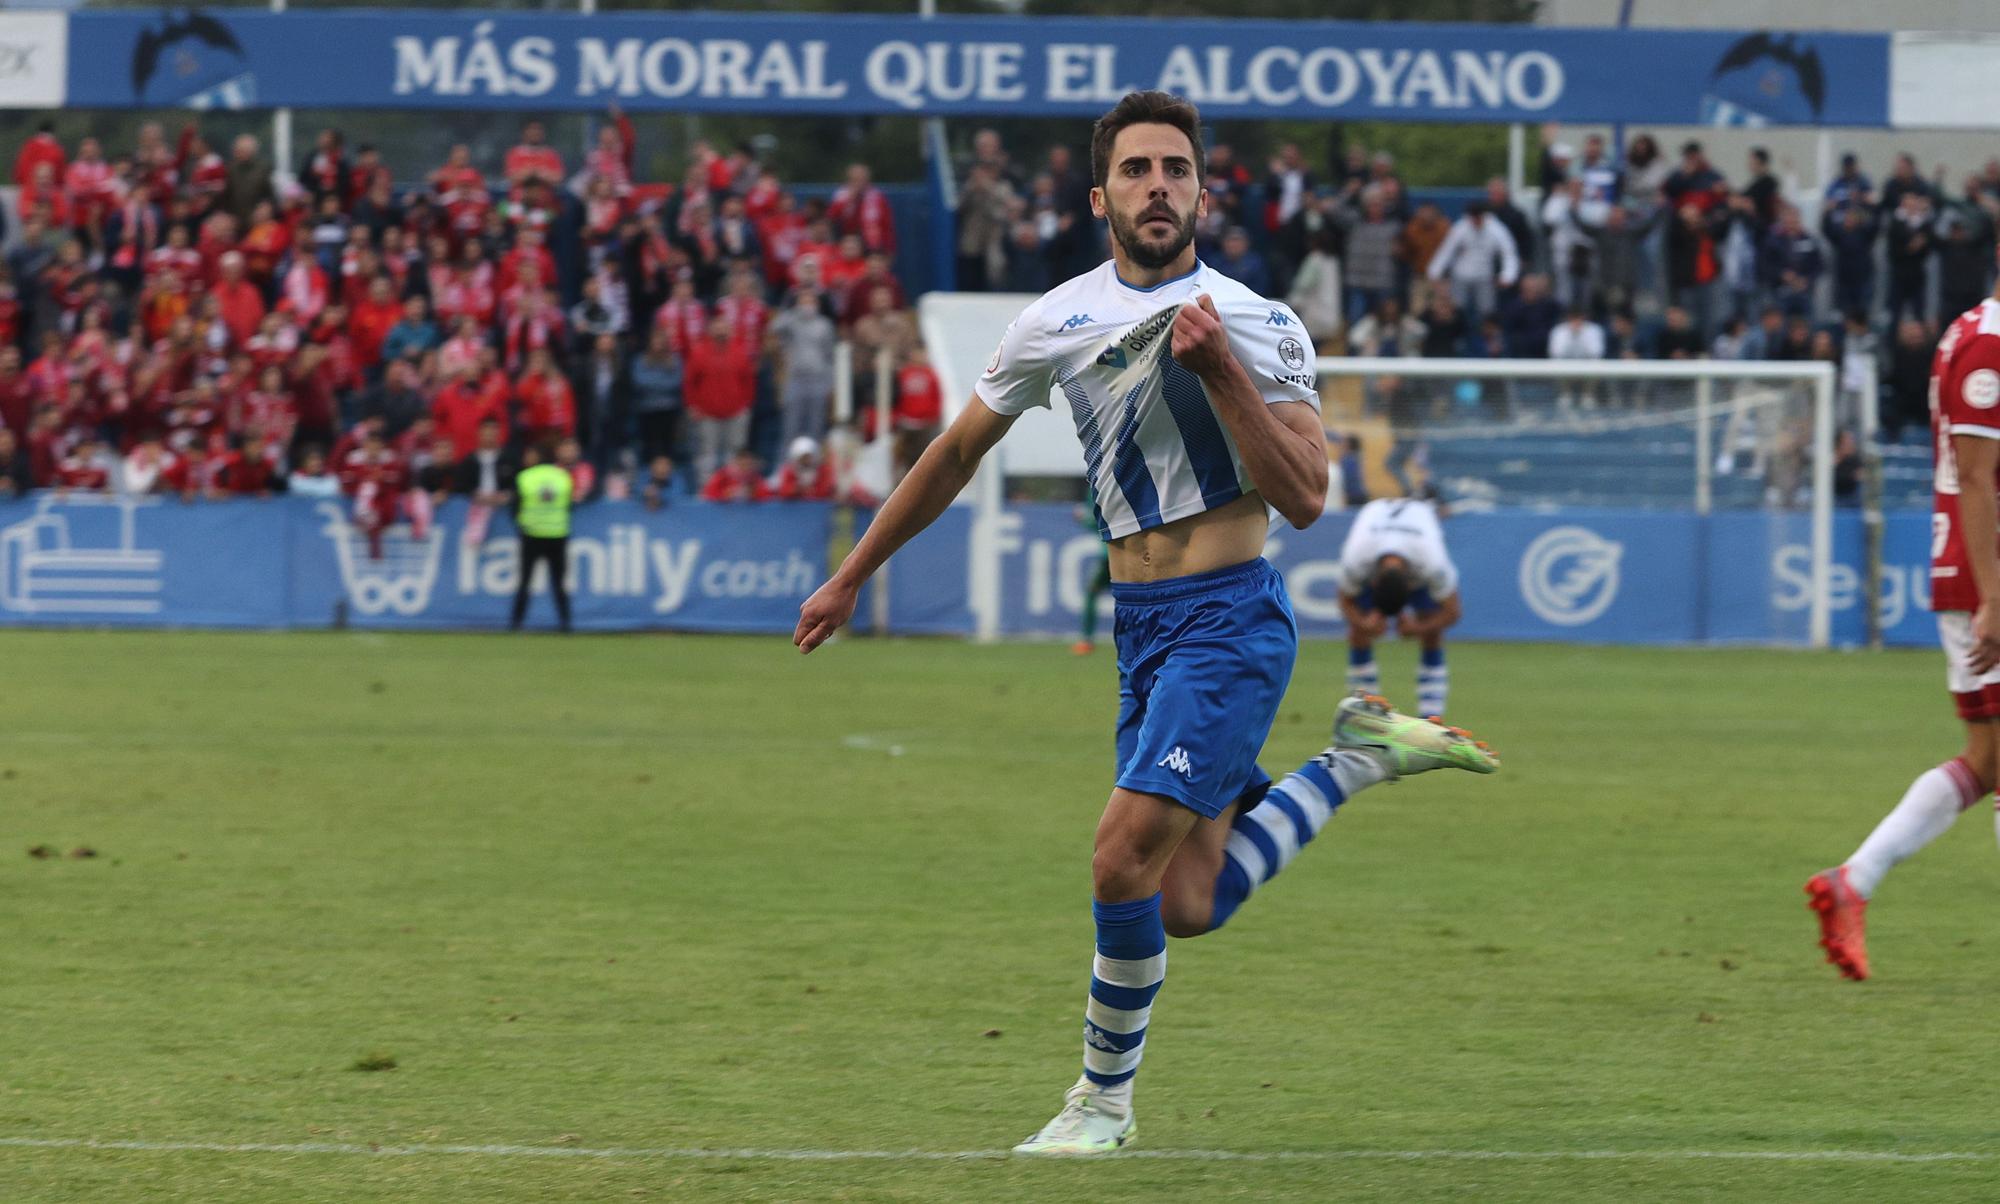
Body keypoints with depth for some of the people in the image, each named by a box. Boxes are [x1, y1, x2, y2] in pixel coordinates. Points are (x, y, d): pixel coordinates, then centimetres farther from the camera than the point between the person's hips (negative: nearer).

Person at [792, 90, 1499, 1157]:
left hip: (1230, 622, -6)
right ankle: (1362, 756, 20)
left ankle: (1104, 1094, 3)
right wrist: (850, 576, 22)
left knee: (1125, 857, -18)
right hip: (1141, 630, 6)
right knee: (1186, 905, 0)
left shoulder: (1256, 325, -8)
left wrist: (1219, 368, -24)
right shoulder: (1058, 322, 6)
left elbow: (1303, 497, -15)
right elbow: (959, 450, 19)